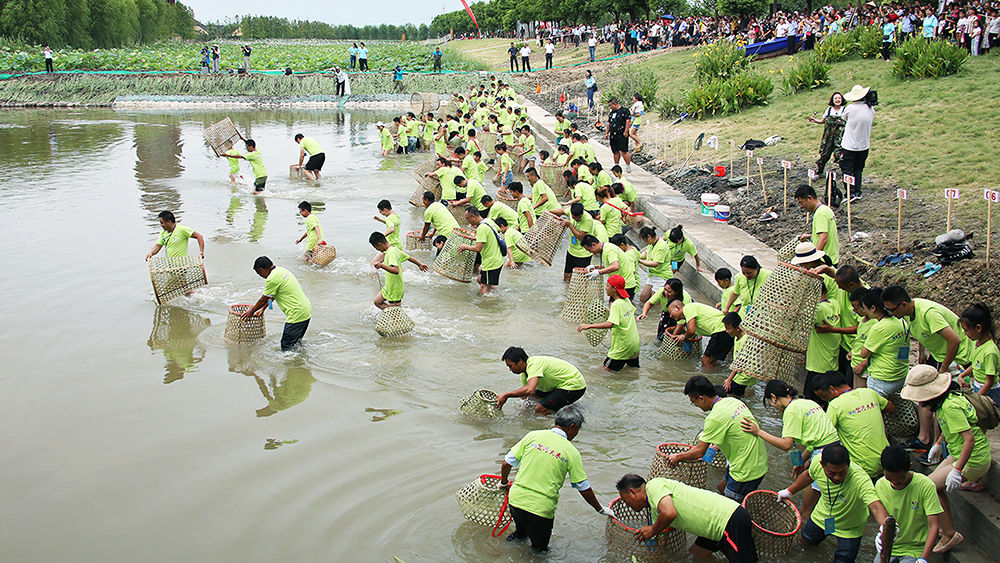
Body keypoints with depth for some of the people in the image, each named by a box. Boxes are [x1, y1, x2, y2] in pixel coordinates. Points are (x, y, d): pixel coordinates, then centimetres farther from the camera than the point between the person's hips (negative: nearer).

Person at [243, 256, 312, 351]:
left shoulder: (271, 279, -16)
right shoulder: (280, 270, 14)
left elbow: (263, 300, -3)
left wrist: (251, 311, 13)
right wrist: (262, 309, 29)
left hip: (297, 314, -10)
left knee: (287, 349, -3)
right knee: (296, 342, 24)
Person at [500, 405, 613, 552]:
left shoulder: (533, 435, 2)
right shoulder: (572, 452, -4)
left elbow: (506, 463, 4)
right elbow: (584, 488, 0)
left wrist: (504, 483, 24)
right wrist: (601, 510, 15)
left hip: (516, 500, 3)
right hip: (542, 508, -3)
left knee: (522, 530, 35)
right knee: (539, 548, 21)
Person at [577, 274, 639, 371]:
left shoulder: (616, 305, -21)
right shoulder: (627, 300, 3)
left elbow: (610, 324, -35)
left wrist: (589, 326, -37)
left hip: (623, 345, -8)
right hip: (635, 344, 8)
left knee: (606, 368, 5)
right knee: (633, 366, 27)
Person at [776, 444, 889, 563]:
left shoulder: (860, 479, -42)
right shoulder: (817, 464, -28)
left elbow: (875, 506, -56)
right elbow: (808, 475, -3)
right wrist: (789, 491, 10)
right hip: (821, 517, 4)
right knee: (806, 540, 22)